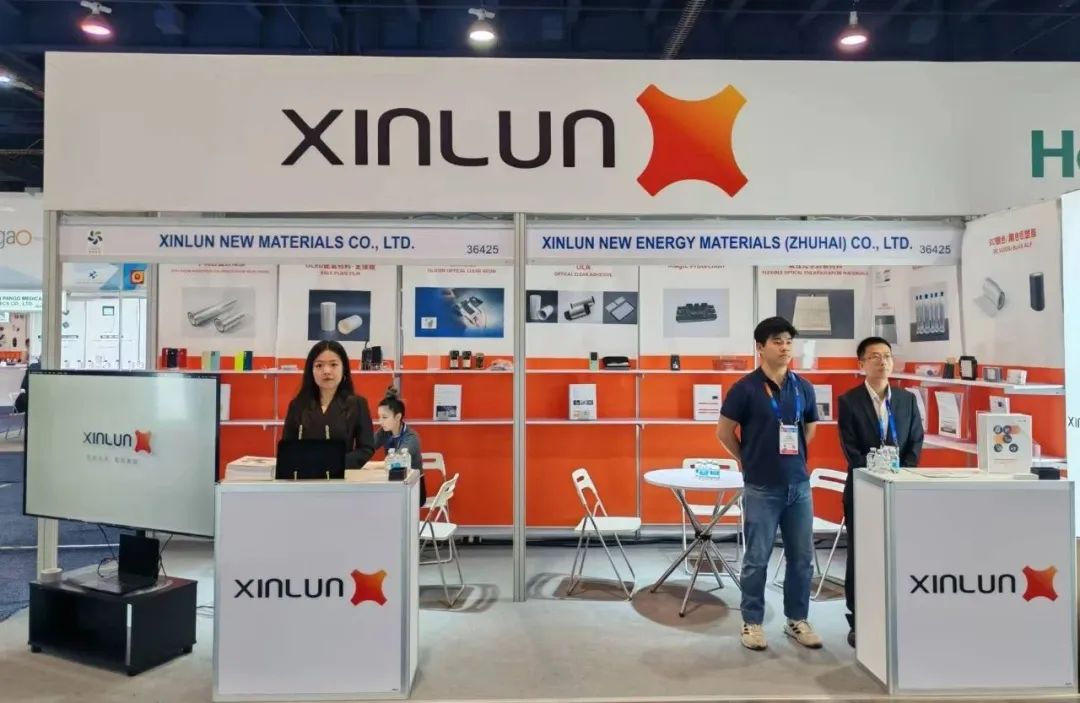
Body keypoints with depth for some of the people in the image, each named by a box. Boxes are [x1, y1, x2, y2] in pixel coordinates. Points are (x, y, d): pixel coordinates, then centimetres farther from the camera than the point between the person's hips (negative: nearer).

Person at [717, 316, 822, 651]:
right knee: (757, 559, 5)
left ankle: (797, 620, 28)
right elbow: (724, 432, -3)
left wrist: (794, 456, 13)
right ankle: (752, 623, 19)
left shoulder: (803, 388, 5)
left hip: (799, 485, 5)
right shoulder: (746, 388, -10)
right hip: (761, 488, -4)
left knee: (802, 558, 12)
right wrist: (749, 459, 6)